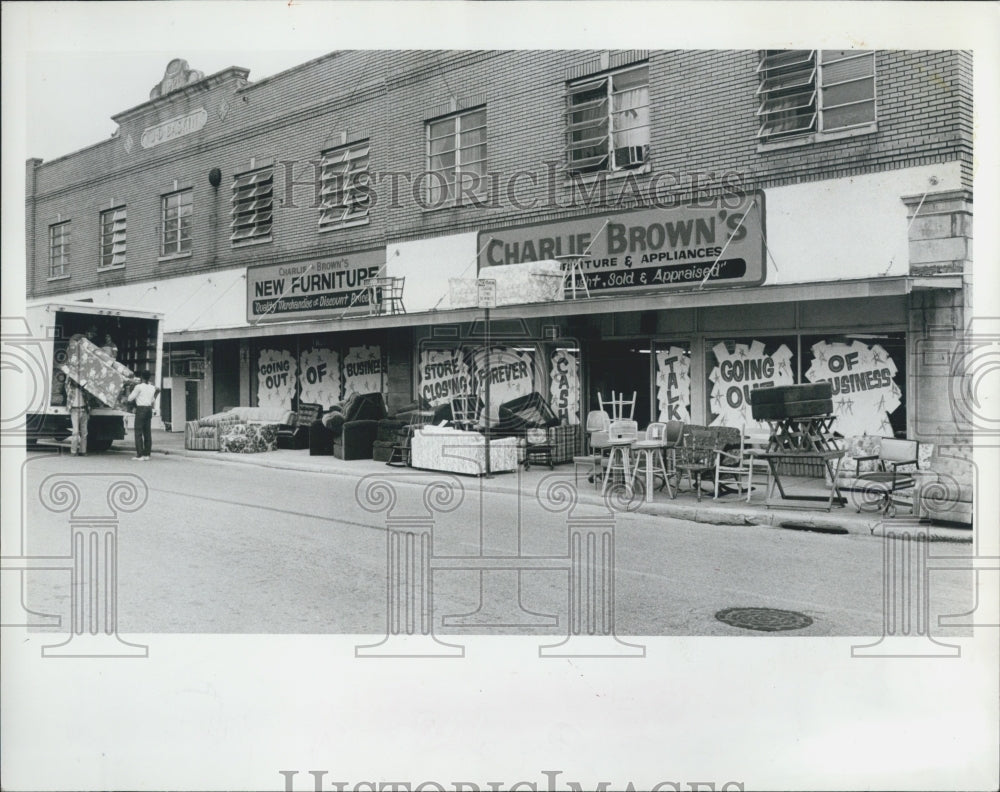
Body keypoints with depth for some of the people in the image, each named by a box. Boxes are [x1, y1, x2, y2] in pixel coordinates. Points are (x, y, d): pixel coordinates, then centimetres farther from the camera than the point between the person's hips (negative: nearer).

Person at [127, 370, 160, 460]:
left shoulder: (139, 387, -8)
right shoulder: (152, 388, 10)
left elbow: (130, 399, -3)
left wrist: (130, 393, 16)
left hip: (141, 409, -7)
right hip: (149, 409, 7)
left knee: (138, 432, -4)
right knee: (147, 432, 9)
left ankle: (140, 455, -9)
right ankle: (147, 454, 10)